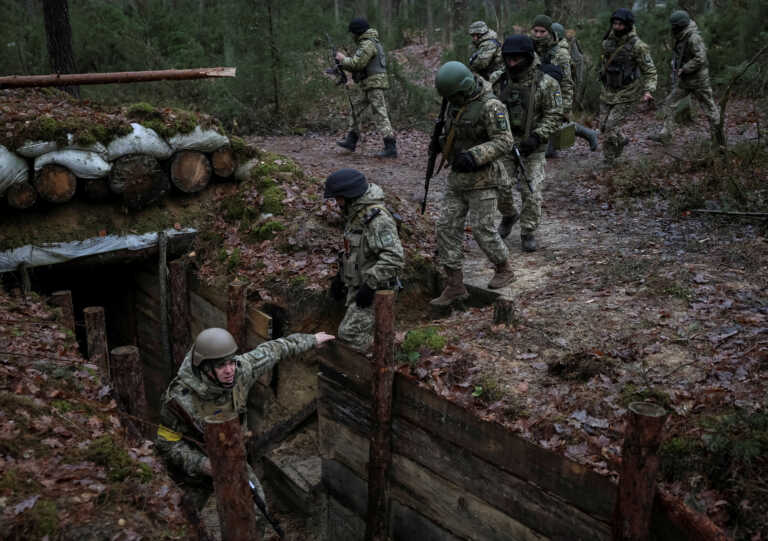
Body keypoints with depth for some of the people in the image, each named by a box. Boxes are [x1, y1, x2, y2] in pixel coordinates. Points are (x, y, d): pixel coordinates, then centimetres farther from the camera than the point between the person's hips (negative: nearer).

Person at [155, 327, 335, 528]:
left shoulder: (240, 370, -23)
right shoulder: (180, 399, -34)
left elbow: (270, 351, -6)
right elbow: (166, 443, -20)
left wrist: (311, 340, 6)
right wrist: (204, 465, -33)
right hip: (193, 465, -3)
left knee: (256, 512, 3)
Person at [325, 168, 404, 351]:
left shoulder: (377, 218, -24)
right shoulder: (356, 213, 9)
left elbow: (394, 257, -31)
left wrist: (370, 285, -28)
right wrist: (340, 277, 20)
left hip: (375, 290, -10)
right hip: (357, 286, 10)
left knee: (350, 333, -14)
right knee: (363, 334, 16)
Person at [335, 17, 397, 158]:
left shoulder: (368, 44, -13)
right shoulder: (371, 42, 21)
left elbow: (357, 63, -19)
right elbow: (361, 66, 22)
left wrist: (343, 59, -2)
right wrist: (344, 64, 12)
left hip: (374, 84, -11)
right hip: (371, 86, 11)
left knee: (380, 116, -13)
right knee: (356, 109, 18)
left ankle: (391, 148, -16)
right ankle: (351, 141, 25)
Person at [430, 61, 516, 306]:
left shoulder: (490, 106, -18)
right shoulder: (457, 101, 8)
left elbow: (504, 142, -21)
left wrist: (473, 156, -30)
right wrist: (442, 143, 4)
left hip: (483, 178, -8)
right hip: (458, 176, 8)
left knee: (482, 228, -3)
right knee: (447, 226, 1)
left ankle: (504, 269, 24)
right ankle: (455, 286, 7)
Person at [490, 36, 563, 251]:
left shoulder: (546, 83, -10)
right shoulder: (498, 80, 0)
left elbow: (554, 116, -10)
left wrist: (537, 136, -22)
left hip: (532, 147, -3)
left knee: (531, 192, -2)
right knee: (500, 187, 3)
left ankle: (528, 232, 15)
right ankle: (509, 216, 33)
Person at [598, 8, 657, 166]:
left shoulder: (637, 46, -15)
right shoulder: (608, 41, 0)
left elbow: (650, 71, -12)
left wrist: (648, 91, -26)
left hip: (628, 94, -6)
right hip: (608, 92, 6)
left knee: (611, 126, -12)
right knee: (604, 126, 9)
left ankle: (608, 162, 8)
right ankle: (621, 140, 40)